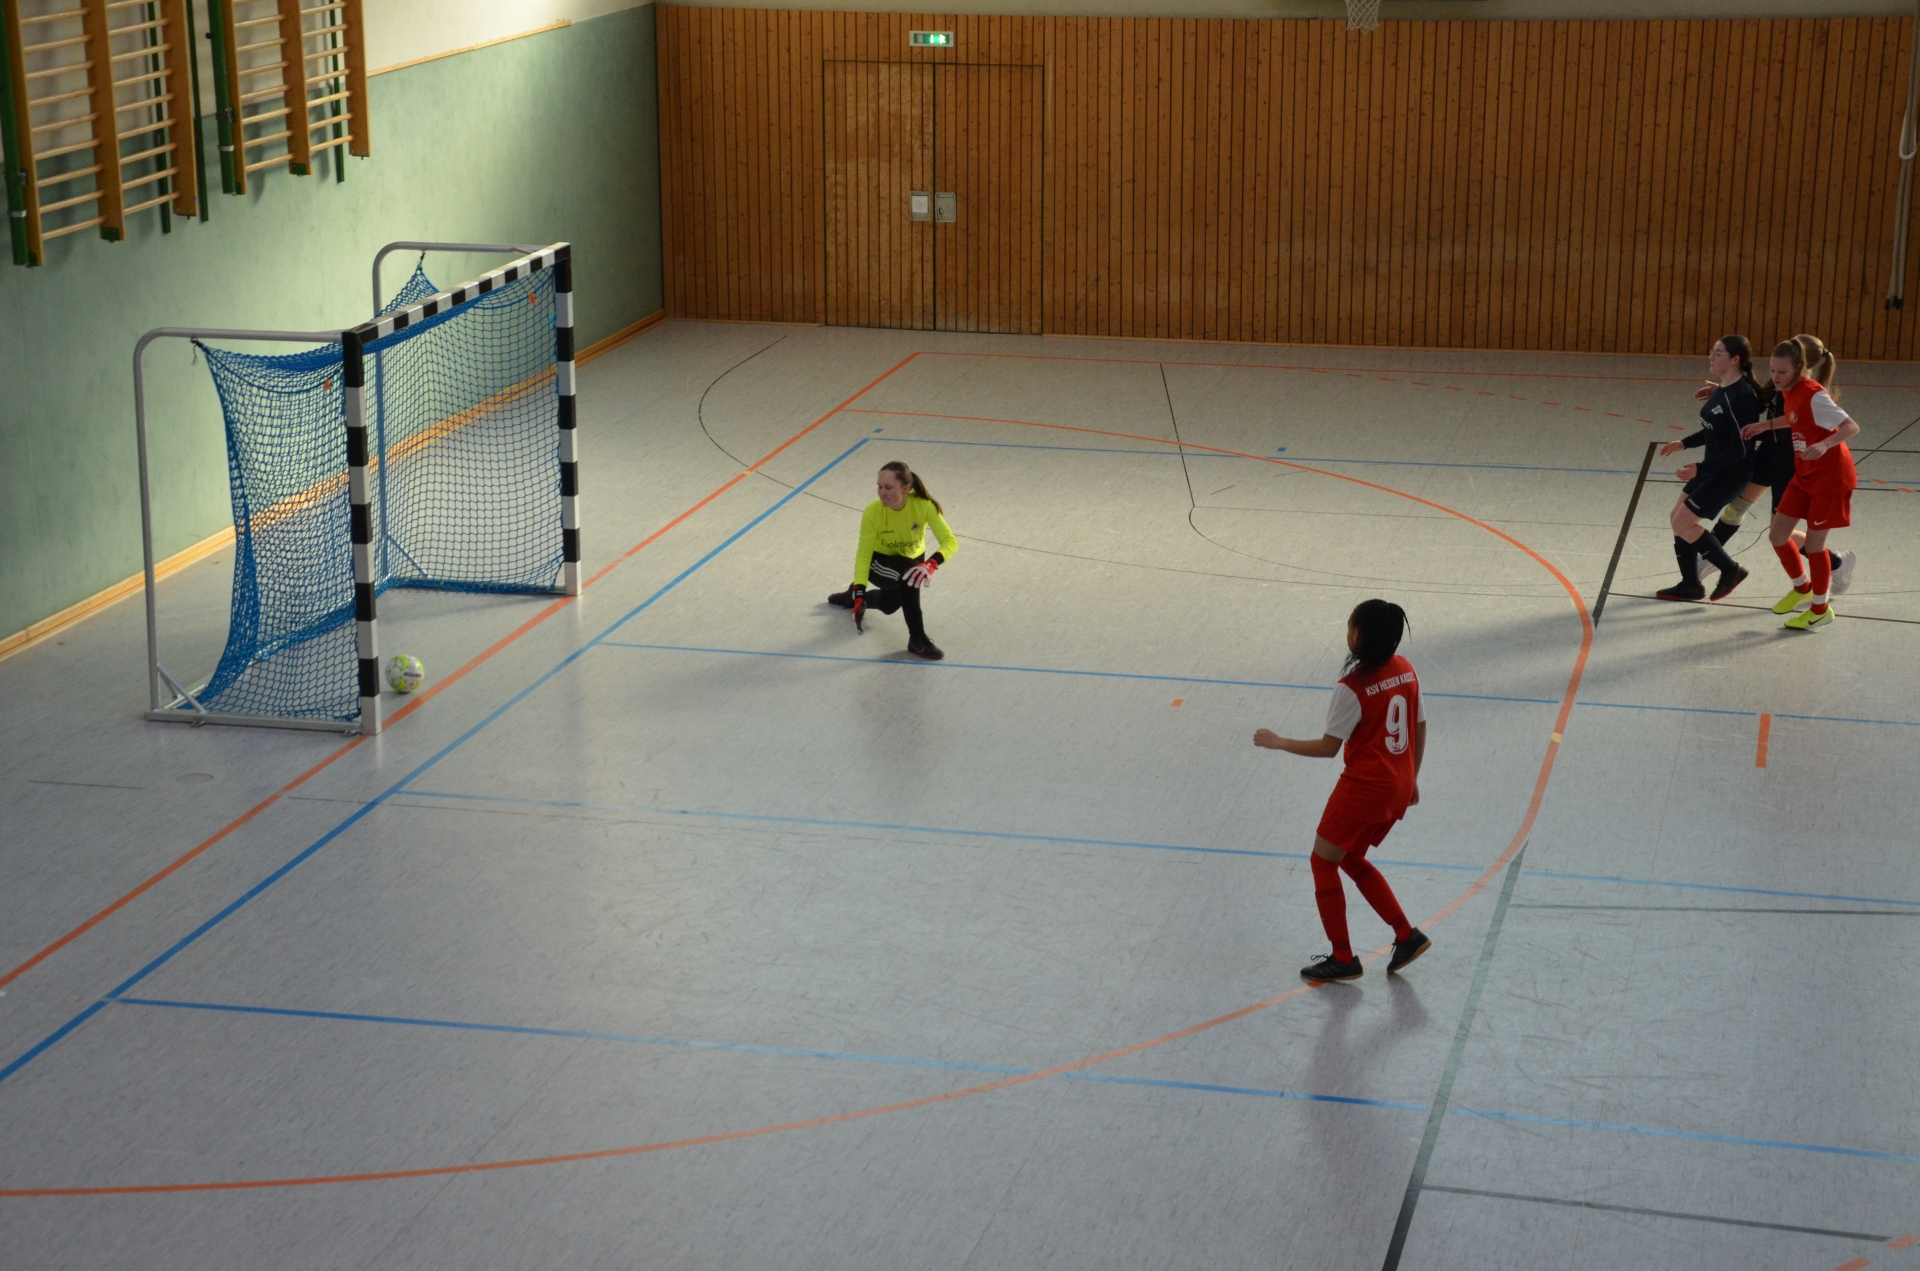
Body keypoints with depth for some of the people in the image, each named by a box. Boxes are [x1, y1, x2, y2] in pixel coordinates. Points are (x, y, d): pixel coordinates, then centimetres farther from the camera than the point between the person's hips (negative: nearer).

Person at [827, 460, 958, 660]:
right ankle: (917, 639, -25)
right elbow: (863, 555, -25)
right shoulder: (872, 512, -32)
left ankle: (850, 596, 50)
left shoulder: (924, 506, -31)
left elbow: (950, 542, -34)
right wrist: (859, 594, -36)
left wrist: (931, 563, -54)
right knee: (907, 573, -34)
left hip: (913, 560, 3)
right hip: (878, 562, -3)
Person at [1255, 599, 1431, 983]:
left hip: (1364, 788, -8)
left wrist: (1278, 742, -3)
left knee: (1323, 863, 9)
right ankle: (1407, 936, 20)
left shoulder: (1352, 689, -21)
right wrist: (1412, 778, 21)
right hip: (1399, 787, 8)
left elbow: (1329, 747, -16)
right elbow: (1420, 729, 10)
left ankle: (1343, 958, 14)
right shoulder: (1405, 670, 1)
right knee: (1352, 860, 24)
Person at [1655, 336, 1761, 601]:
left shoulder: (1742, 396, -24)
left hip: (1732, 473, -10)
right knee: (1678, 518, 13)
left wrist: (1701, 468, -25)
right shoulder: (1721, 390, 5)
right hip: (1712, 469, 10)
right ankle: (1690, 584, 25)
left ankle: (1731, 570, 7)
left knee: (1682, 522, -7)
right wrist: (1685, 443, 11)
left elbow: (1740, 449, -25)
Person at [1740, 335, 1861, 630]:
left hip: (1830, 478, -8)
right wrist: (1767, 425, 18)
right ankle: (1803, 588, 32)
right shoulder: (1789, 392, 0)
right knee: (1777, 534, 8)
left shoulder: (1814, 395, -25)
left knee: (1814, 543, 0)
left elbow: (1852, 427, -30)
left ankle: (1821, 608, 19)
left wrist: (1824, 444, -46)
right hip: (1805, 475, 8)